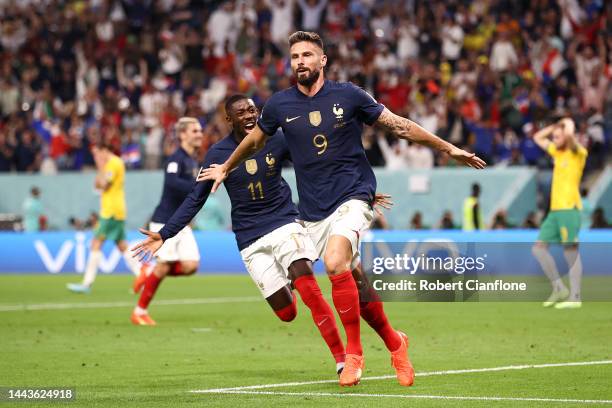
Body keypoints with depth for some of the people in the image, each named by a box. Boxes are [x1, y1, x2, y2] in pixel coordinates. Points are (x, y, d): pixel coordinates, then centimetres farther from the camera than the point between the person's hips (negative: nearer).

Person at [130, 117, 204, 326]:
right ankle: (140, 312, 9)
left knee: (190, 265, -5)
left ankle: (148, 274, 16)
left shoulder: (193, 160, 13)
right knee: (164, 266, -6)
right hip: (165, 222, -8)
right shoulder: (176, 159, -14)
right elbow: (172, 182, -34)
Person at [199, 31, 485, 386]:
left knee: (335, 263, -27)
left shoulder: (348, 95, -3)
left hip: (352, 197, -3)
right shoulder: (280, 104, 3)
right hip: (314, 210, 3)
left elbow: (398, 125, 5)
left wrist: (448, 148, 7)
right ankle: (394, 343, 21)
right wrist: (226, 168, 37)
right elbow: (255, 140, 24)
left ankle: (354, 353, -16)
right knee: (354, 282, 1)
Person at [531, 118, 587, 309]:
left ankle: (574, 297, -9)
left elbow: (569, 135, -26)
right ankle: (559, 288, 8)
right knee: (538, 247, 3)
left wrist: (569, 125, -5)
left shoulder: (578, 153, -5)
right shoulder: (558, 152, 19)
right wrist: (555, 125, 20)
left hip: (569, 209, -8)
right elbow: (538, 138, 31)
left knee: (571, 251, -9)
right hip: (555, 209, 8)